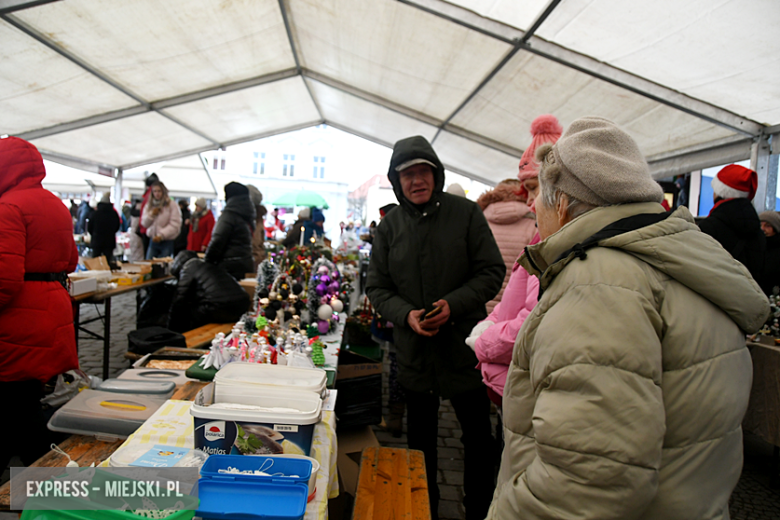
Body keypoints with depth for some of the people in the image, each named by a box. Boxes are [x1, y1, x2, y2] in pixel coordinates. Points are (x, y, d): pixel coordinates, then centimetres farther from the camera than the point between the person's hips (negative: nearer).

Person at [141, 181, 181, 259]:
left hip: (167, 242, -5)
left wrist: (161, 235, -21)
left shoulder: (172, 205, -8)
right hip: (153, 241, 5)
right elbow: (144, 223, 9)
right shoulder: (149, 205, 11)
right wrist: (151, 214, -10)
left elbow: (175, 225, -14)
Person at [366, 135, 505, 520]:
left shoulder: (466, 213, -6)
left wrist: (454, 304, -21)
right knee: (420, 440, 19)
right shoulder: (389, 226, 1)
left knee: (478, 438, 13)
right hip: (415, 352, 3)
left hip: (465, 346, -2)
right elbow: (377, 287, 3)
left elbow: (492, 271, -6)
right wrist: (406, 314, -15)